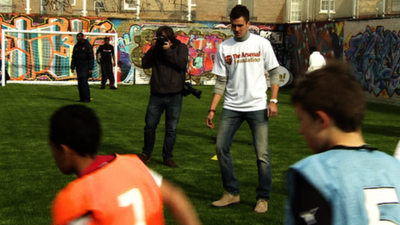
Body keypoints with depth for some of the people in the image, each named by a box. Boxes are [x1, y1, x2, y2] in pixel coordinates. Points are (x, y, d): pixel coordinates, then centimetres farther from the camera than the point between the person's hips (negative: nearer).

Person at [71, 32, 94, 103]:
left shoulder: (87, 45, -10)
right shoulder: (76, 46, 9)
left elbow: (91, 57, -13)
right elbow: (74, 58, 12)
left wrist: (90, 68, -19)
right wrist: (72, 67, 5)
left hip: (86, 67, -6)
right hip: (79, 67, 6)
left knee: (84, 82, -14)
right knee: (80, 83, 4)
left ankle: (87, 98, -10)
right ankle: (82, 98, 10)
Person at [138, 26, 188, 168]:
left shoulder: (180, 48, 3)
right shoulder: (156, 49, 7)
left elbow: (182, 63, -14)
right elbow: (145, 64, -2)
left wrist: (168, 51, -17)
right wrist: (152, 49, -11)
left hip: (174, 96, -1)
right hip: (156, 95, 2)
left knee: (171, 130, 5)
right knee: (150, 127, 7)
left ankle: (167, 157, 16)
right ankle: (146, 154, 23)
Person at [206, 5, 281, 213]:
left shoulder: (261, 43, 0)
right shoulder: (224, 47, 6)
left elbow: (274, 73, 2)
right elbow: (221, 81, 7)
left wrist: (273, 100, -9)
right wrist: (212, 109, 2)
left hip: (257, 106, -3)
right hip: (231, 107, 3)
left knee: (262, 153, -2)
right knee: (221, 147, 0)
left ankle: (263, 198, 11)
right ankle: (231, 193, 14)